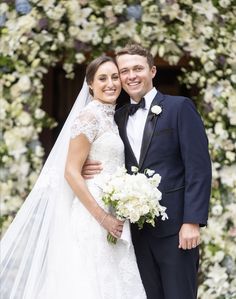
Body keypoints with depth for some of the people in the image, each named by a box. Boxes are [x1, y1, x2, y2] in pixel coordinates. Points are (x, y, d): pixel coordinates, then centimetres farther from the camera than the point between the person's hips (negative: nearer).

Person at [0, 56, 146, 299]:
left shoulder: (111, 119, 15)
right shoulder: (89, 116, -10)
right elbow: (71, 172, -16)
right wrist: (103, 218, -18)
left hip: (114, 218, 8)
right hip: (93, 217, -8)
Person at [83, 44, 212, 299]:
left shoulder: (179, 107, -2)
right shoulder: (118, 118, 14)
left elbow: (199, 166, -8)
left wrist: (192, 221, -15)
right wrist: (91, 169, -4)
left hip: (174, 226, -5)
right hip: (137, 228, 5)